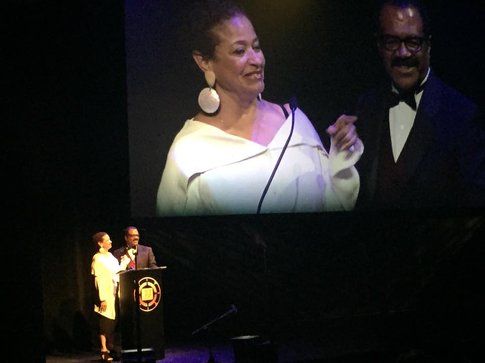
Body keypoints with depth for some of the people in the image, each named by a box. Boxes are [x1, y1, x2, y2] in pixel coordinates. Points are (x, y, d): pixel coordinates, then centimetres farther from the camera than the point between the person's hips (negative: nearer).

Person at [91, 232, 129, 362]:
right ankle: (104, 351, 3)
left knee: (113, 322, 11)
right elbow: (98, 280, -15)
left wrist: (124, 263, 3)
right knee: (105, 323, -3)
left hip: (115, 294, 7)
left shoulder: (110, 256, 13)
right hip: (106, 296, -7)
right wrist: (102, 299, -18)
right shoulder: (97, 258, -10)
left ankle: (111, 348, 19)